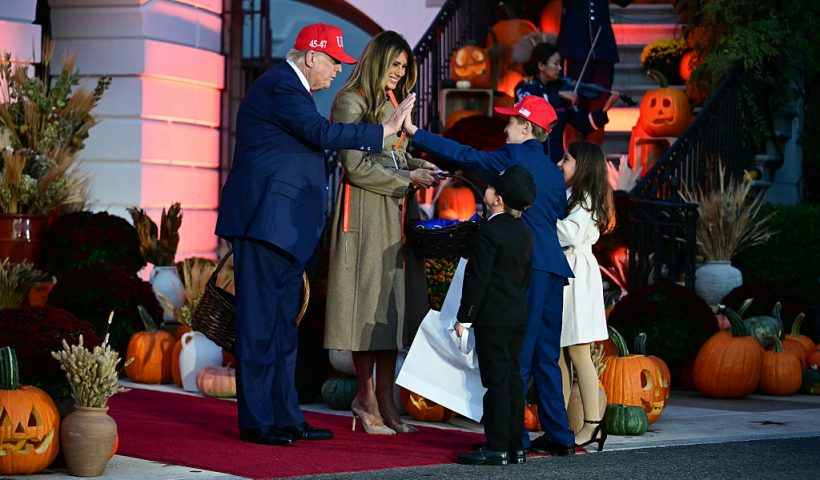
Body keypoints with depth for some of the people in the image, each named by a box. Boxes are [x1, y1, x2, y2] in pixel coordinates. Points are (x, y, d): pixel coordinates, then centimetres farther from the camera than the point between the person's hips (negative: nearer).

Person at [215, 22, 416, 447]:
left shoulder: (291, 88, 21)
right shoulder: (280, 86, -12)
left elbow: (312, 141, 24)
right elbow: (322, 133, -22)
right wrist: (384, 131, -19)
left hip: (284, 228, 11)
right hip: (265, 221, -11)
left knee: (283, 324, 12)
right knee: (260, 322, -7)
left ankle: (285, 417, 17)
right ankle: (255, 421, -4)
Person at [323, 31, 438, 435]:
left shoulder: (394, 101, 19)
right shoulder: (352, 101, -7)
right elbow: (355, 166, -12)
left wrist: (419, 168, 1)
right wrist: (407, 179, -10)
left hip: (397, 212, 8)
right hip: (366, 209, -8)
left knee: (395, 301, 4)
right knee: (369, 297, -5)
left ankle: (384, 399, 6)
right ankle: (367, 396, 2)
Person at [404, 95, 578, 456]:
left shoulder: (515, 157, -4)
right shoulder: (554, 171, 18)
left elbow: (463, 155, -4)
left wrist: (415, 133, 2)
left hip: (528, 264, -8)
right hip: (553, 266, 8)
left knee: (516, 356, -7)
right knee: (545, 356, 11)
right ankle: (558, 436, 12)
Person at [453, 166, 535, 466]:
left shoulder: (490, 232, -15)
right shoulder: (524, 233, 12)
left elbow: (478, 278, -16)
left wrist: (464, 318, -12)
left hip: (492, 318, -8)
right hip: (518, 317, 8)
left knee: (496, 381, -7)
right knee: (513, 379, 10)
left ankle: (497, 448, -6)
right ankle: (515, 446, 13)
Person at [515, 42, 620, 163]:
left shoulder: (561, 88, 9)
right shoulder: (525, 87, 0)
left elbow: (581, 125, 5)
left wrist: (603, 111, -8)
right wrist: (558, 95, -24)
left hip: (557, 158, 3)